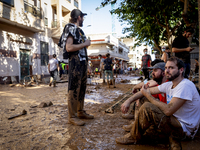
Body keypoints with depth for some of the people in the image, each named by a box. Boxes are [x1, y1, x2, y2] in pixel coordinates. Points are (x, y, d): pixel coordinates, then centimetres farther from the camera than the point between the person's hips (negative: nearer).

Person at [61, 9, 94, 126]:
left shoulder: (79, 30, 21)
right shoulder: (71, 28, -6)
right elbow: (69, 47, -19)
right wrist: (85, 44, -11)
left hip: (83, 62, 9)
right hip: (75, 63, -9)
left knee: (82, 89, 12)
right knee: (74, 90, -7)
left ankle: (81, 112, 22)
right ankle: (72, 116, 0)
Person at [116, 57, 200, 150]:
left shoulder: (185, 86, -22)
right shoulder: (169, 85, 4)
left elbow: (168, 110, -28)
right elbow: (148, 91, 7)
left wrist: (149, 96, -17)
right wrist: (128, 101, -4)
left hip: (185, 128, -9)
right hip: (176, 121, 9)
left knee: (147, 108, -22)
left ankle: (134, 138, 2)